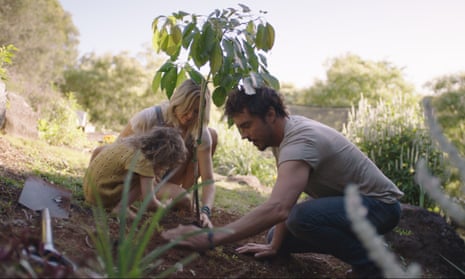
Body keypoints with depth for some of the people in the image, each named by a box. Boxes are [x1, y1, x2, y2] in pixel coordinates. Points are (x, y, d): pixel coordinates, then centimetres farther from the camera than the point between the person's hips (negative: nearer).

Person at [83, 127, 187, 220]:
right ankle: (121, 207, -11)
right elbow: (150, 202, -25)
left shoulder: (135, 141, -2)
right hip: (101, 195, -9)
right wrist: (163, 207, -2)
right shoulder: (143, 159, -26)